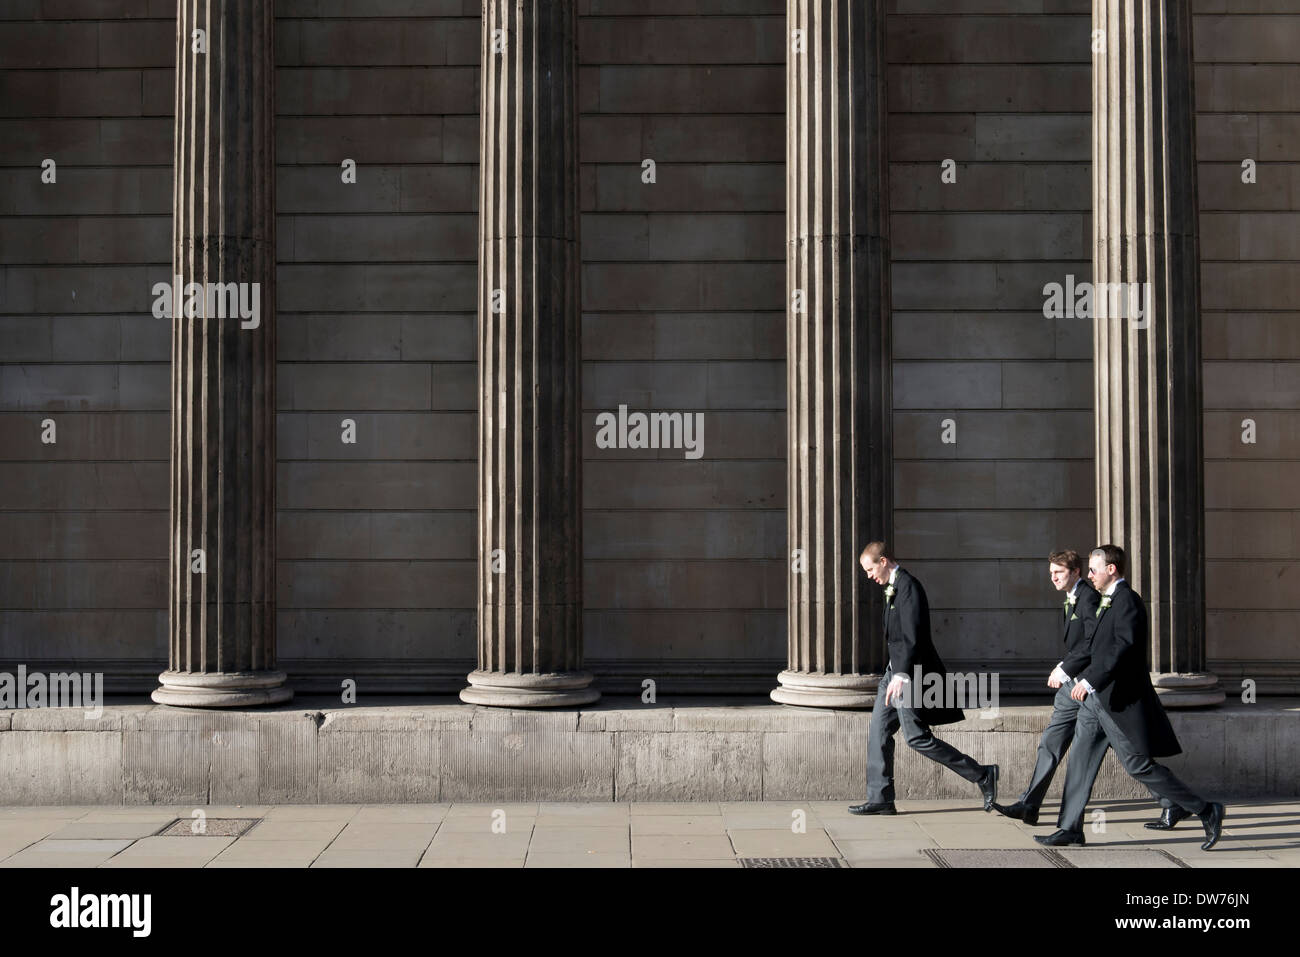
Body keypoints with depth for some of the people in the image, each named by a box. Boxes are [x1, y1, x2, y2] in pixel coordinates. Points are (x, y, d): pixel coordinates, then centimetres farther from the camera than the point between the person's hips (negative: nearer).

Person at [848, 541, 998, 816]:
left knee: (918, 738, -8)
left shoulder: (908, 587, -16)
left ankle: (983, 775, 0)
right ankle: (880, 799, 12)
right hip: (896, 671, 10)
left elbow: (913, 637, -23)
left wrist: (901, 675, -27)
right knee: (879, 732, 7)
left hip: (911, 674, -10)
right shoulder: (893, 588, 15)